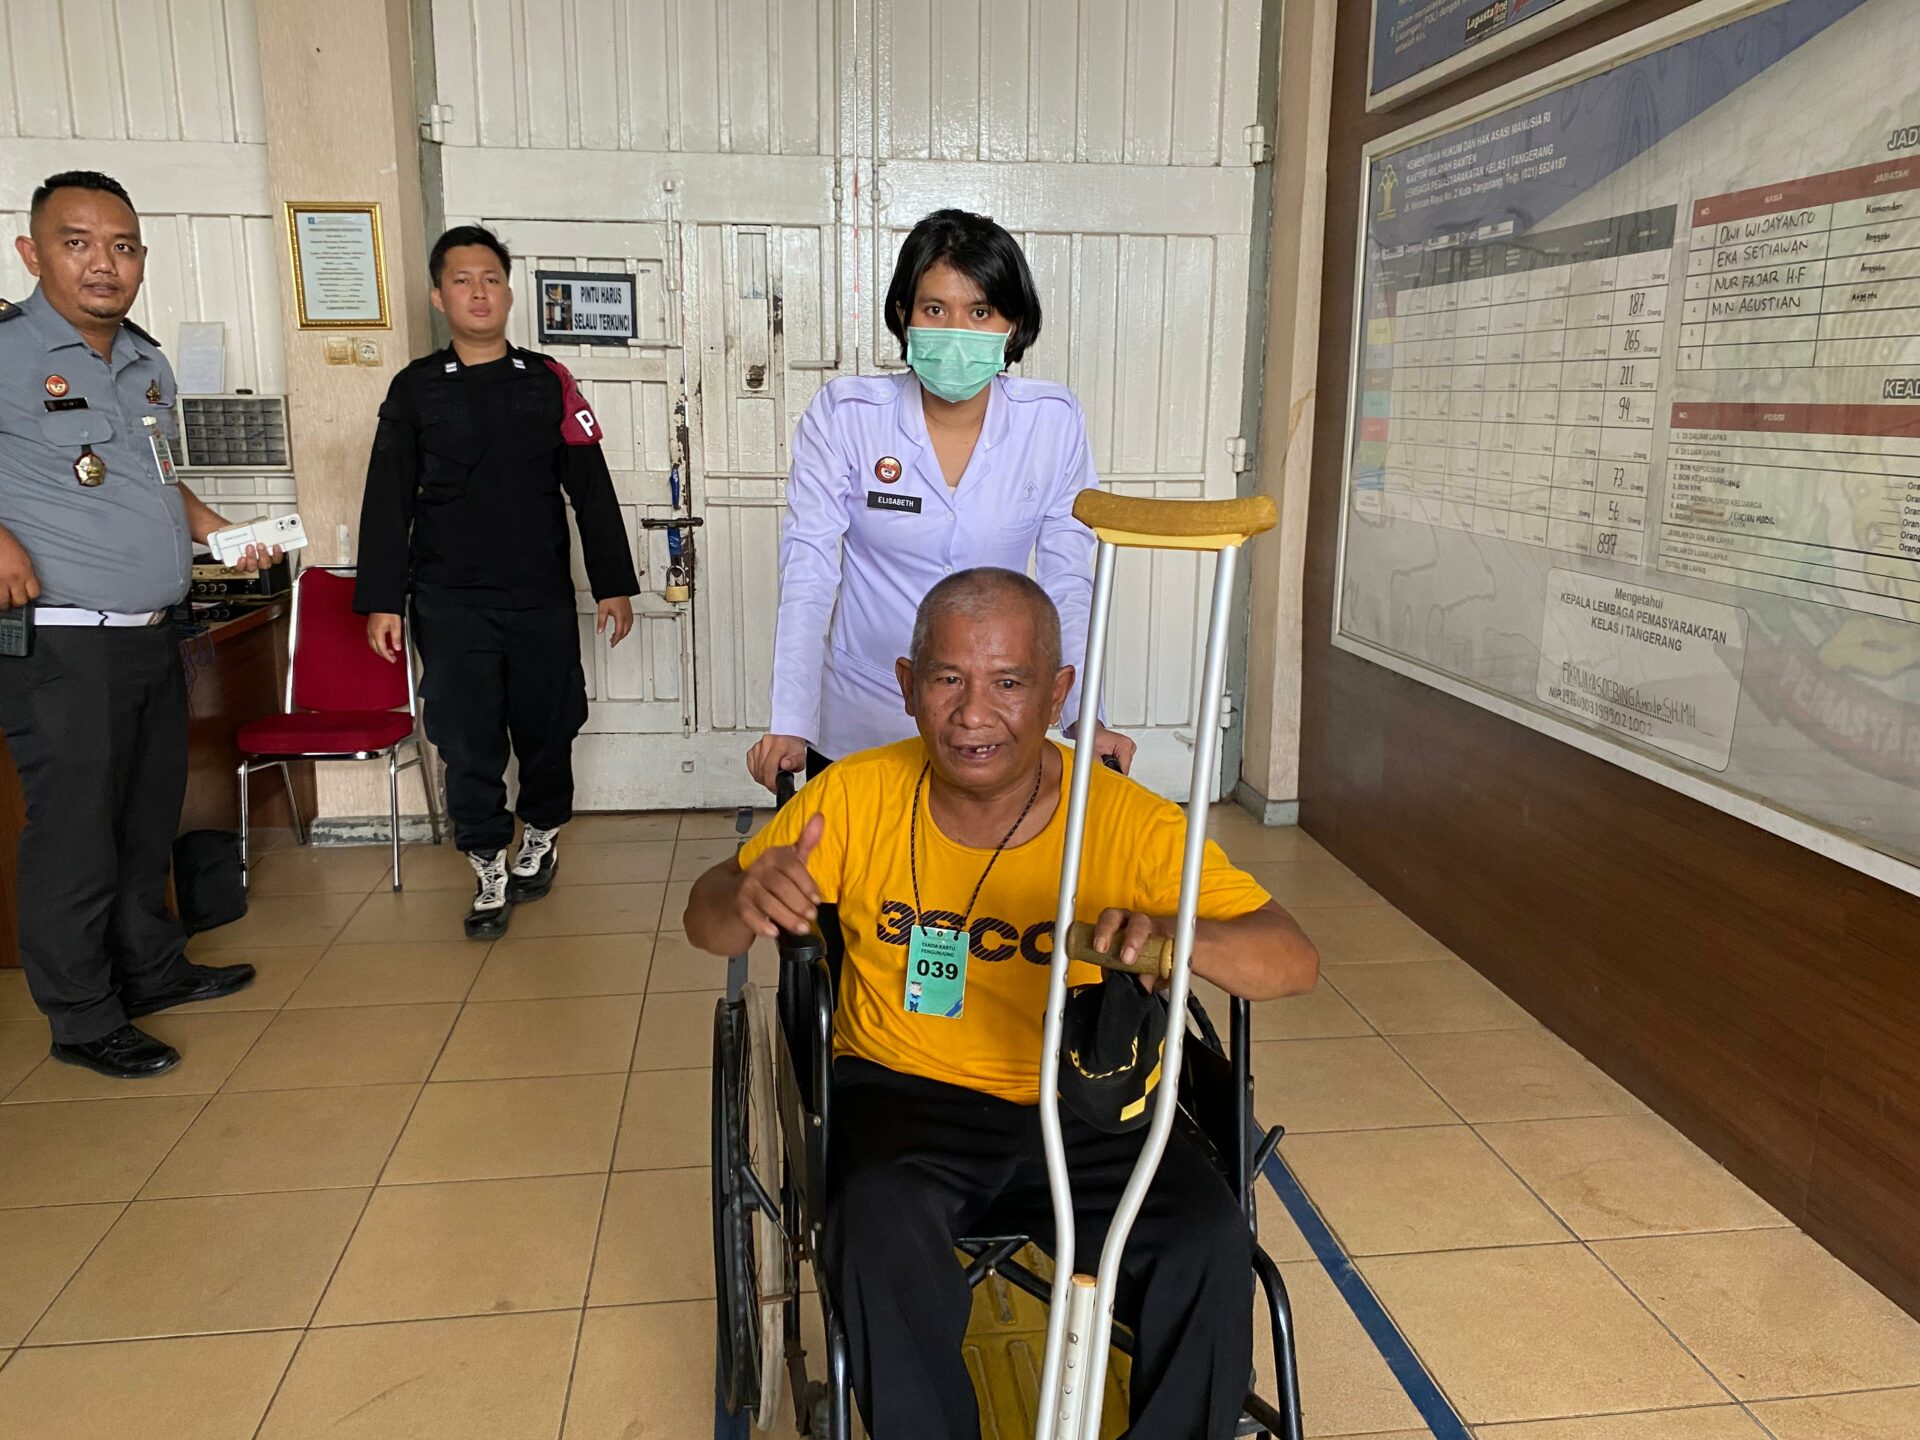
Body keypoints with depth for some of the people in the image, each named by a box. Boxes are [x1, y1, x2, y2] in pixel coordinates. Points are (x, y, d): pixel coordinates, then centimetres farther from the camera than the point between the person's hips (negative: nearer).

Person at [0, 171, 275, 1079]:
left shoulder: (148, 364, 14)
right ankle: (82, 1019, 15)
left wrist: (219, 532, 12)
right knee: (75, 834, 1)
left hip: (155, 637, 8)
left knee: (149, 822, 18)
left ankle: (153, 970, 34)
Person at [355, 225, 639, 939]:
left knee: (546, 728, 9)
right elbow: (387, 502, 4)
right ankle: (489, 873, 16)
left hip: (542, 598, 1)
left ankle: (543, 836, 33)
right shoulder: (415, 389, 3)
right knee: (468, 741, 2)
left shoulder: (548, 383, 4)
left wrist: (613, 584, 2)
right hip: (451, 604, 0)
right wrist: (381, 601, 0)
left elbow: (591, 490, 5)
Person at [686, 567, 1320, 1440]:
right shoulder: (856, 797, -8)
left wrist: (1174, 935, -38)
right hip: (900, 1094, 0)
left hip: (1079, 1109, 1)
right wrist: (747, 901, -27)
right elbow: (706, 922, -1)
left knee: (1208, 1240, -23)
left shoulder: (1130, 822, -12)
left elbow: (1294, 961, -15)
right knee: (882, 1222, -31)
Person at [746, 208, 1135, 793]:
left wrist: (1085, 717, -14)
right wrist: (789, 726, -25)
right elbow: (808, 574, -15)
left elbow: (1067, 581, -5)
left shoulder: (1052, 421, -9)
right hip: (856, 730, -1)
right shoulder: (843, 414, -12)